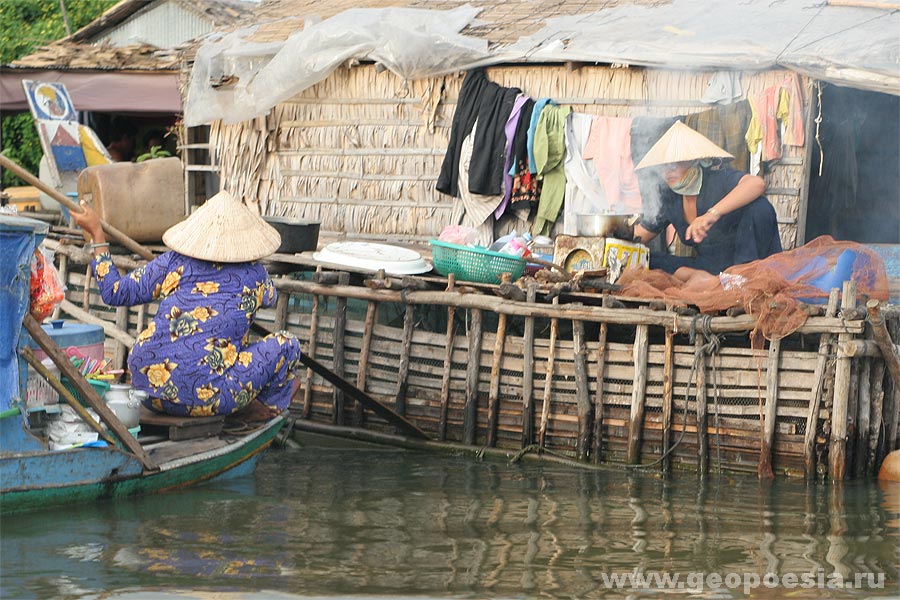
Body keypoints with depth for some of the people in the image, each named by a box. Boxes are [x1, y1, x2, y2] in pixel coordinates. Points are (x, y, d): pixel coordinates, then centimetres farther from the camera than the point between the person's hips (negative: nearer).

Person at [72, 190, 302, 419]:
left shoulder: (175, 263, 7)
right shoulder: (254, 275, 5)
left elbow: (114, 293, 11)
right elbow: (269, 298, 31)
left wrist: (97, 234, 19)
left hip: (146, 382, 4)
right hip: (203, 398, -4)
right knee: (286, 344, 11)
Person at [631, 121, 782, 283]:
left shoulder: (718, 180, -13)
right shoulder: (671, 199, 7)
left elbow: (757, 184, -36)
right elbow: (640, 234, 16)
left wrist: (713, 213, -46)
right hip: (708, 266, 6)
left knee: (759, 206, -30)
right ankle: (696, 276, -28)